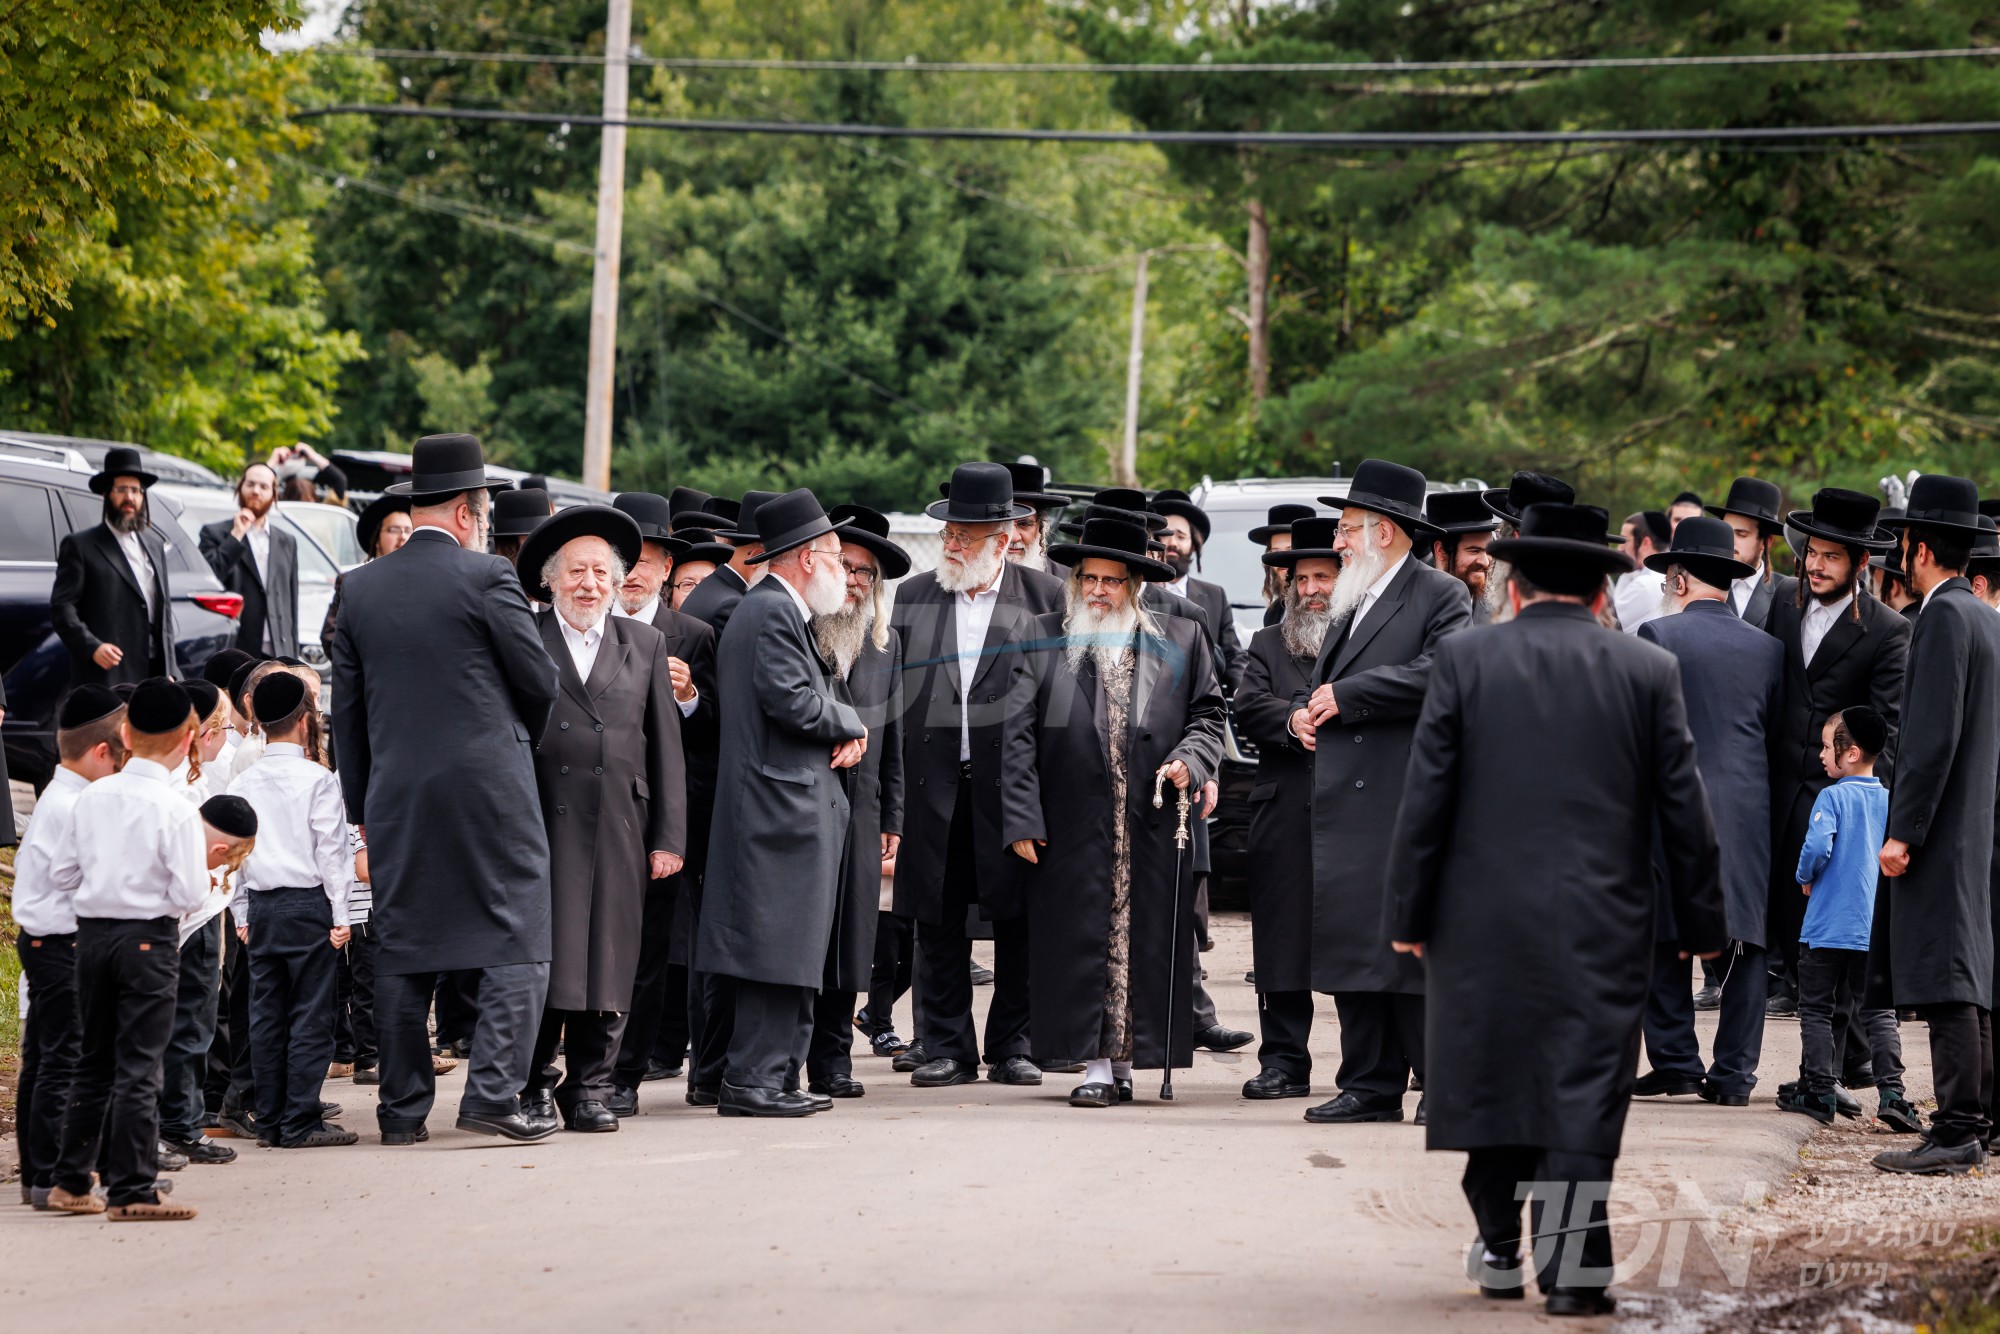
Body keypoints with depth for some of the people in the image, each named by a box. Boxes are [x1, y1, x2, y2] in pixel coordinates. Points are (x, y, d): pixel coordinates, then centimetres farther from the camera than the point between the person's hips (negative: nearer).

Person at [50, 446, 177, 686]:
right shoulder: (81, 546, 2)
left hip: (153, 675, 6)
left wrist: (169, 671, 15)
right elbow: (62, 606, -5)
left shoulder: (154, 545, 22)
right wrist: (92, 647, -20)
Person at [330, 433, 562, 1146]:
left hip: (396, 795, 5)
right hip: (490, 791, -5)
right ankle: (493, 1092, -9)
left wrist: (361, 805, 16)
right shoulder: (486, 577, -7)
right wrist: (522, 741, 19)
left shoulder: (361, 588, 8)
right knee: (517, 944, 1)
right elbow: (540, 682, -2)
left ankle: (403, 1108, 9)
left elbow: (345, 708, 11)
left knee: (403, 952, 8)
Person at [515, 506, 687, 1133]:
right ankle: (535, 1085, 5)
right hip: (541, 823, -3)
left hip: (619, 828, 3)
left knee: (608, 958, 3)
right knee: (543, 958, -5)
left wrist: (669, 838, 5)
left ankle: (591, 1086, 11)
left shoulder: (645, 644, 14)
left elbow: (665, 747, 12)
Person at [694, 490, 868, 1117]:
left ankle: (774, 1078, 13)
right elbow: (793, 702, -20)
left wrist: (843, 733, 3)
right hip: (782, 806, -11)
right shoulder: (772, 612, -12)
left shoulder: (776, 610, 22)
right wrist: (852, 725, -3)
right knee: (776, 949, -10)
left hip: (791, 806, 11)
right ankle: (753, 1079, -9)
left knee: (793, 953, 11)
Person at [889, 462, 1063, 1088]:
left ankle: (1013, 1044, 12)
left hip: (1013, 779, -2)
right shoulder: (911, 597, 9)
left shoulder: (1045, 597, 2)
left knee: (1017, 918, 2)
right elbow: (887, 693, 8)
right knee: (937, 918, 3)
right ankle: (947, 1045, 10)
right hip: (933, 784, 2)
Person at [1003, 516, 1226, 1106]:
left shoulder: (1181, 641, 9)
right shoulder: (1039, 640, 6)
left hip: (1154, 831, 1)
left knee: (1145, 943, 2)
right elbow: (1017, 735, 2)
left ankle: (1126, 1060, 10)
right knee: (1082, 944, -3)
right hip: (1072, 830, -1)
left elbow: (1209, 713, 14)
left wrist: (1189, 762, -8)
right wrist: (1021, 819, -6)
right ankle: (1096, 1064, 0)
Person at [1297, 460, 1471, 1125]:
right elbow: (1326, 678, 29)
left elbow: (1439, 672, -19)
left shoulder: (1439, 596, -4)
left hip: (1406, 802, -8)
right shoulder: (1353, 602, 22)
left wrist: (1344, 697, -14)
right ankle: (1369, 1085, 9)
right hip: (1345, 806, 8)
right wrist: (1306, 712, 5)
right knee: (1349, 939, 5)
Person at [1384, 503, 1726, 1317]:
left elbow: (1425, 797, -2)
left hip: (1483, 915, 0)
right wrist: (1702, 924, 11)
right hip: (1603, 925, 0)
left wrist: (1408, 915, 3)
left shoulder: (1465, 660, -1)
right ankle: (1572, 1269, -8)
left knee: (1488, 1071, 15)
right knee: (1583, 1091, -1)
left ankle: (1500, 1249, 25)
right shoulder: (1647, 671, 2)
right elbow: (1683, 810, 4)